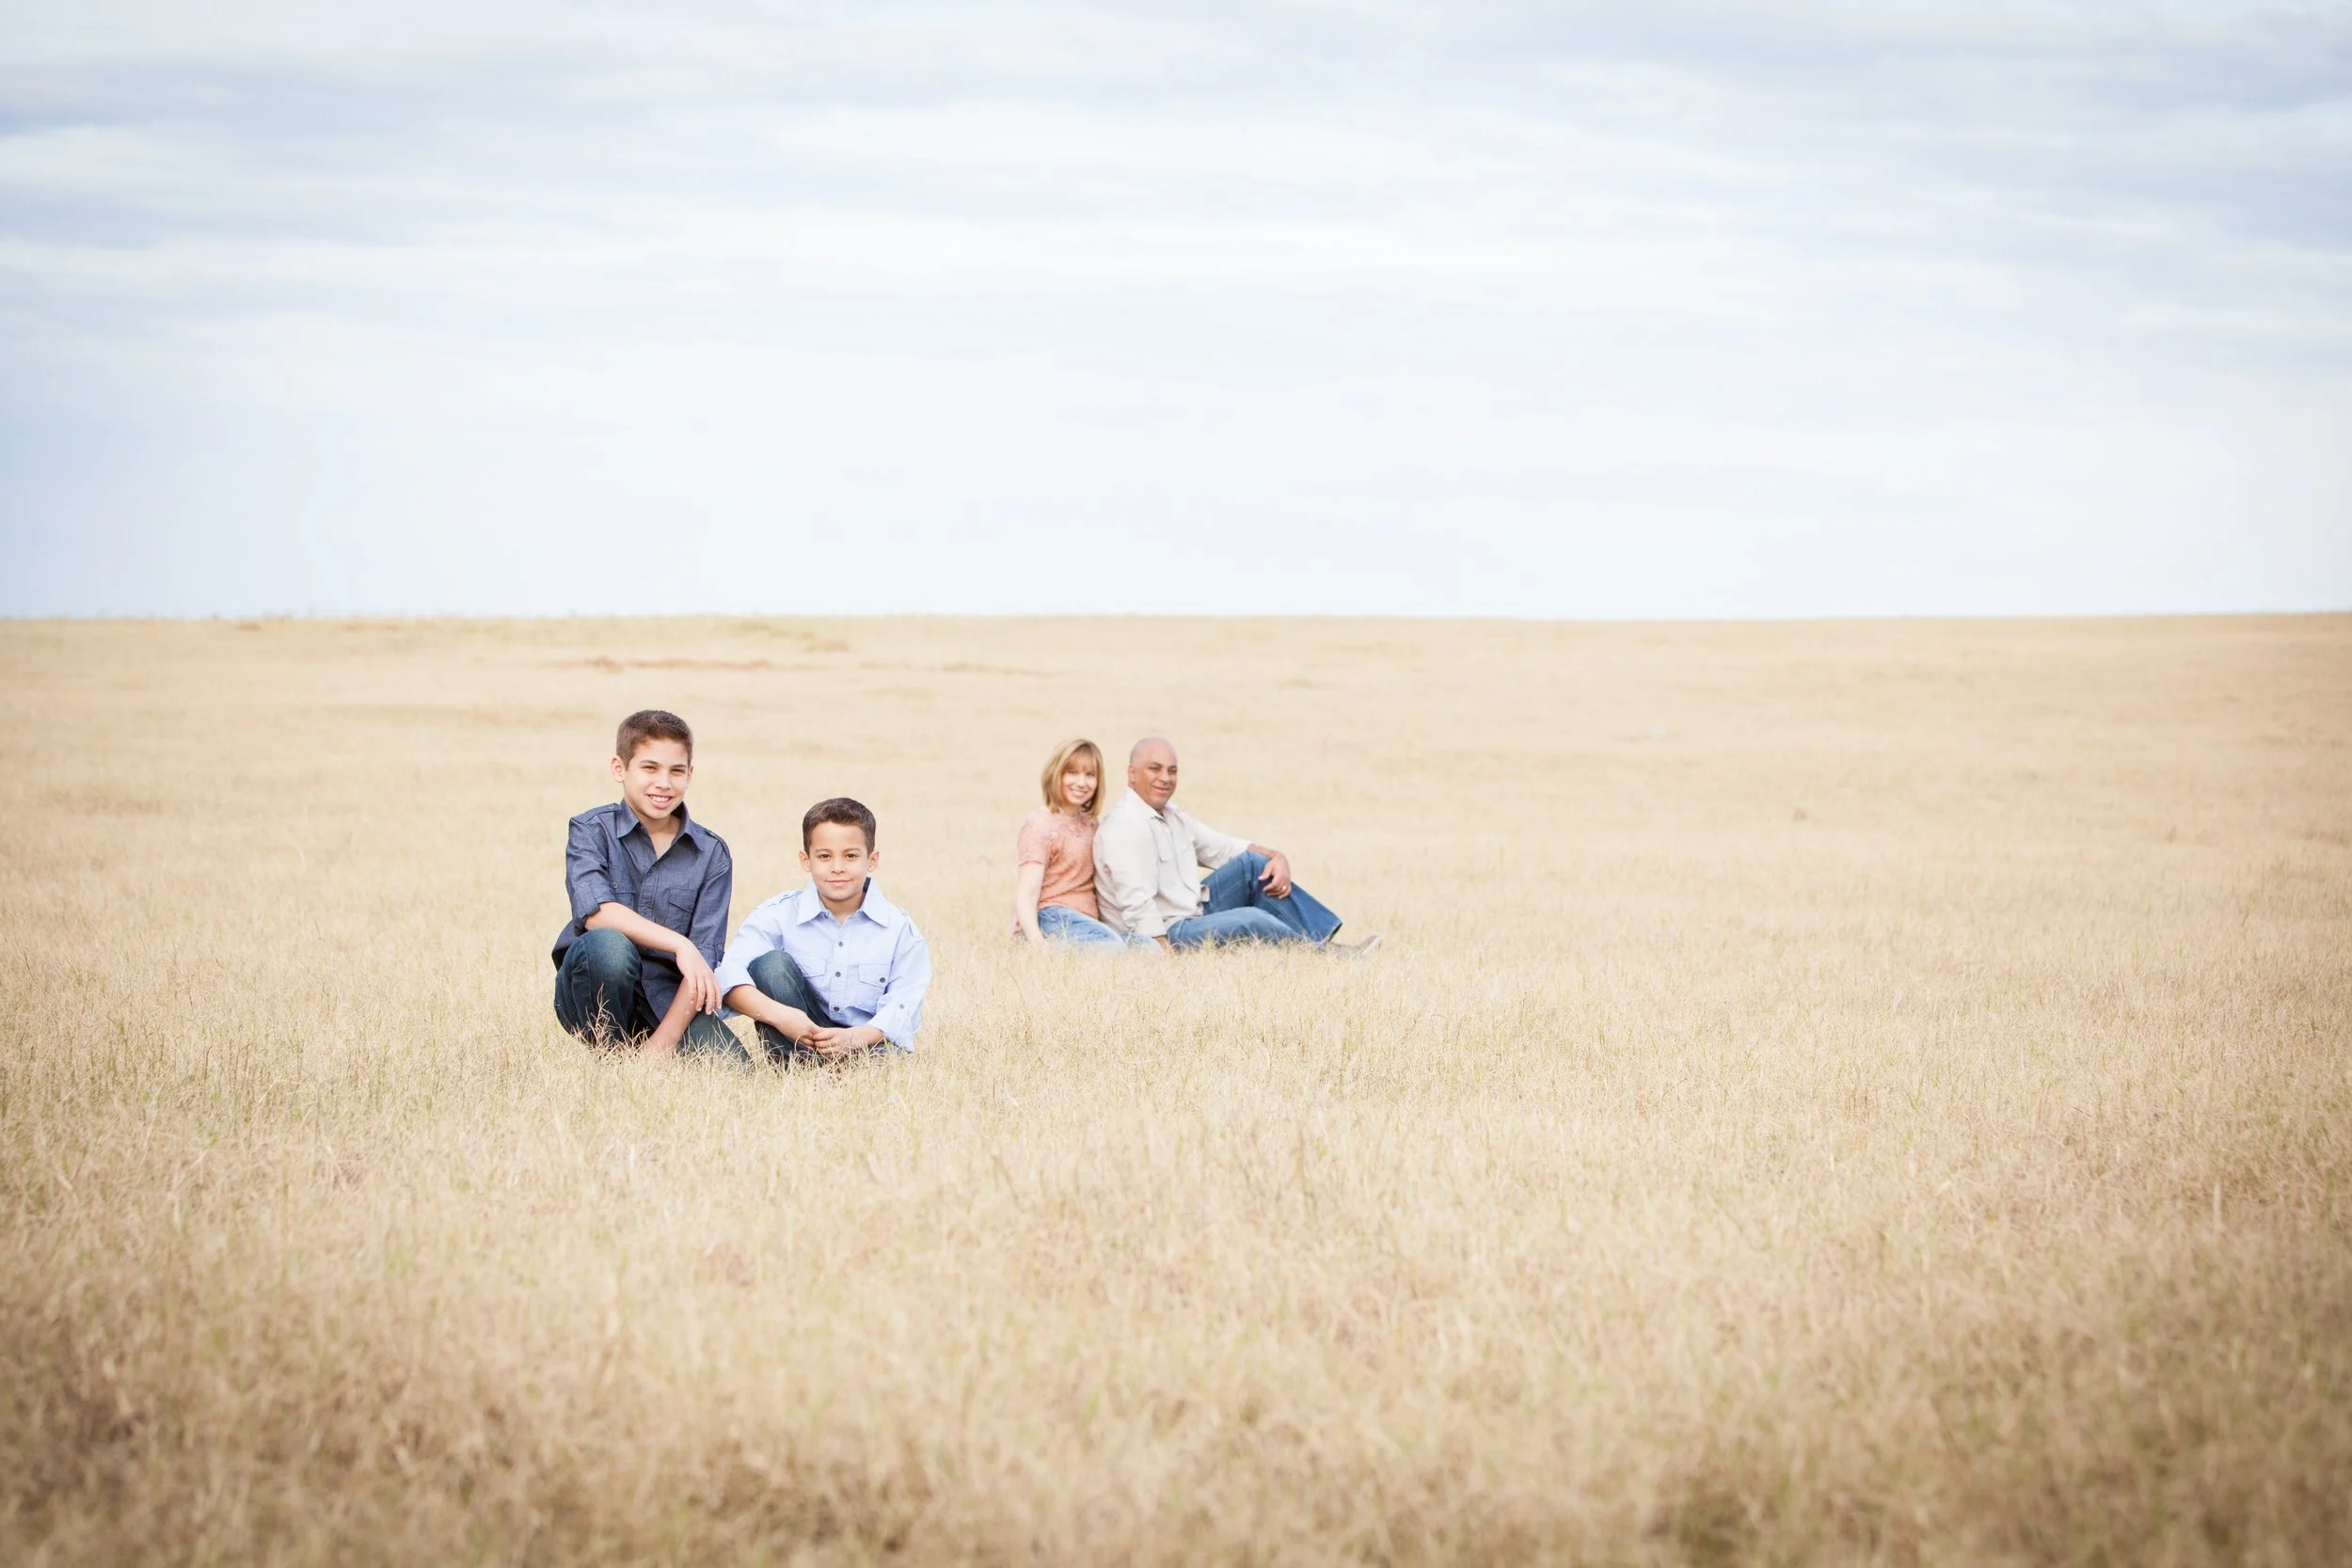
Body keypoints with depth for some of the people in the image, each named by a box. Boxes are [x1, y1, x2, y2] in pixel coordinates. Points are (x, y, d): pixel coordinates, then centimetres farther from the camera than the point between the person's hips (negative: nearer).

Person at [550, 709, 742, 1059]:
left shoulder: (712, 854, 2)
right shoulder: (592, 830, -2)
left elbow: (704, 956, -6)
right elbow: (596, 912, -20)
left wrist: (664, 1041, -18)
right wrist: (678, 945, -29)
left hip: (668, 1001, 2)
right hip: (597, 997, -2)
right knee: (608, 945, -35)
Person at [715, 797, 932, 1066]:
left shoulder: (899, 929, -4)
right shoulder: (779, 914, -5)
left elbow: (903, 1006, -12)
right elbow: (730, 973, -20)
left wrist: (856, 1037, -33)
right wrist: (777, 1013, -39)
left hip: (866, 1043, -1)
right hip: (797, 1042, 1)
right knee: (771, 963, -24)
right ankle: (797, 1069, -27)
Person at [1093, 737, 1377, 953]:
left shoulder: (1172, 816, 12)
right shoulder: (1126, 827, -19)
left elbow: (1223, 847, 18)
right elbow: (1138, 907, -27)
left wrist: (1276, 857, 0)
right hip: (1165, 936, -10)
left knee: (1253, 863, 4)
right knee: (1250, 919, -26)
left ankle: (1326, 941, -5)